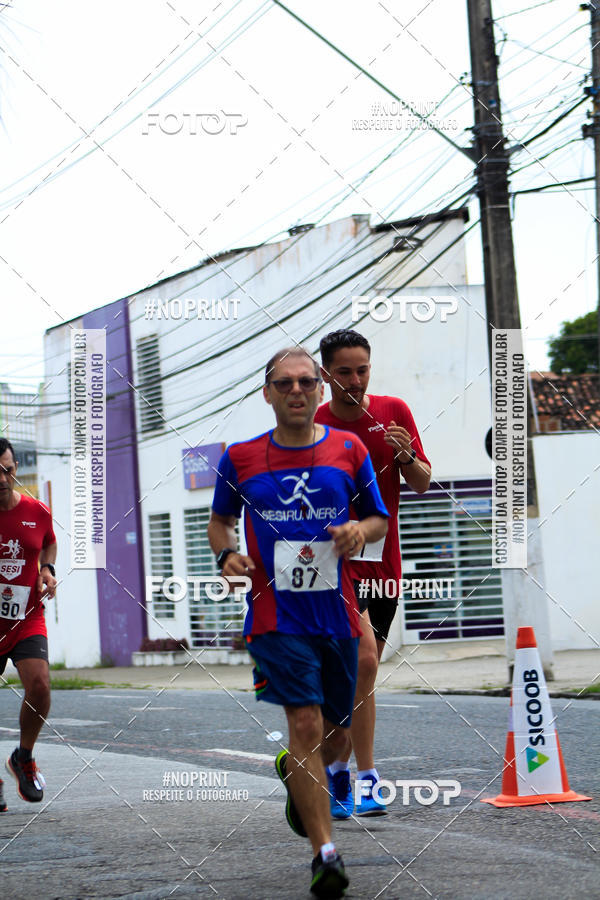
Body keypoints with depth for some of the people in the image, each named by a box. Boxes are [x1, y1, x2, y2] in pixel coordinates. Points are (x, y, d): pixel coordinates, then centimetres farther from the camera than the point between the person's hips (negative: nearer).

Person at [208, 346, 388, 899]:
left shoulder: (350, 450, 5)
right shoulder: (240, 458, 3)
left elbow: (379, 519, 14)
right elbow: (220, 520, 17)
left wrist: (360, 531, -9)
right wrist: (226, 553, -4)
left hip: (337, 613, 3)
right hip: (276, 613, -3)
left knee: (336, 737, 12)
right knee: (306, 723, -16)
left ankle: (294, 773, 47)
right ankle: (325, 852, -14)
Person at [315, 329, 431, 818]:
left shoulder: (394, 411, 4)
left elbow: (422, 484, 4)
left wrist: (406, 456, -16)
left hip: (383, 562, 3)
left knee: (355, 677, 6)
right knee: (363, 660, -19)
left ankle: (336, 773, 19)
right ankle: (366, 779, -12)